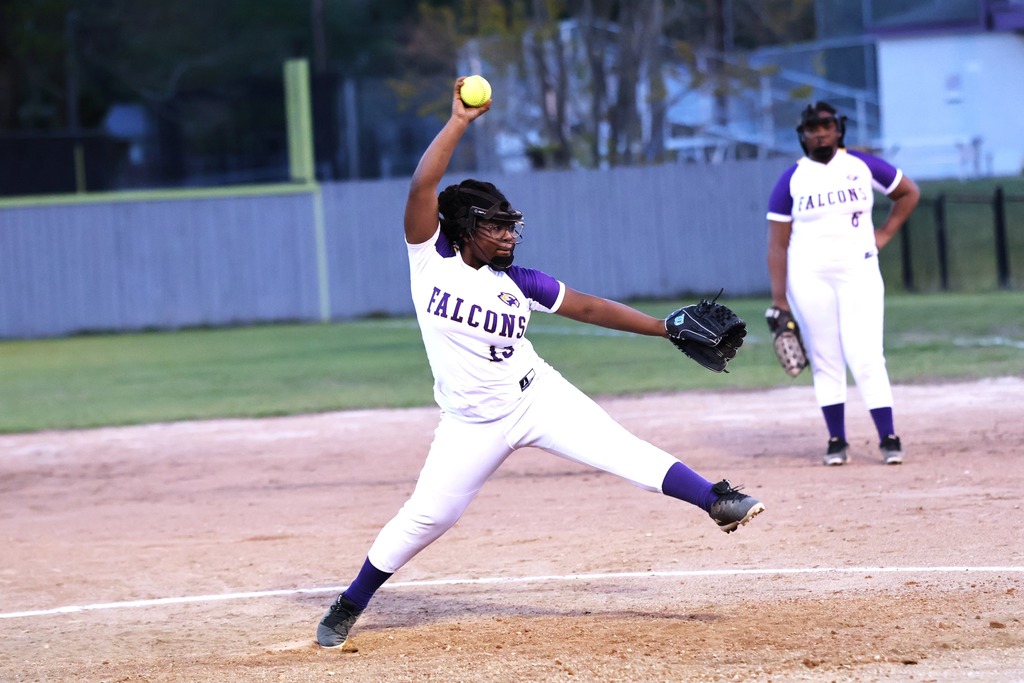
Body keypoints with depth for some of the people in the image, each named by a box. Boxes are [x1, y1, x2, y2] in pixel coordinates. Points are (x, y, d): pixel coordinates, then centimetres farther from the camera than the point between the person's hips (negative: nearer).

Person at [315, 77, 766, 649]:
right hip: (473, 424, -1)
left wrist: (663, 327, 2)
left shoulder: (516, 282, -3)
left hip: (538, 399, 1)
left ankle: (718, 501, -16)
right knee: (426, 516, -1)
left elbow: (587, 307, 4)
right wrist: (461, 122, -22)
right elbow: (424, 185, -21)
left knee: (624, 451, -14)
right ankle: (350, 606, 15)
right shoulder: (431, 259, -8)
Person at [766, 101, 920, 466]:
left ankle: (888, 438, -6)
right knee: (825, 360, 3)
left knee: (865, 356, -9)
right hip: (808, 276, 1)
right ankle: (837, 440, 11)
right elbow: (777, 243, 1)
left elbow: (909, 192, 17)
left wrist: (884, 234, 7)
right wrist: (778, 299, -4)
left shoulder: (861, 165, 3)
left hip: (858, 271, -1)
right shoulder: (791, 179, 1)